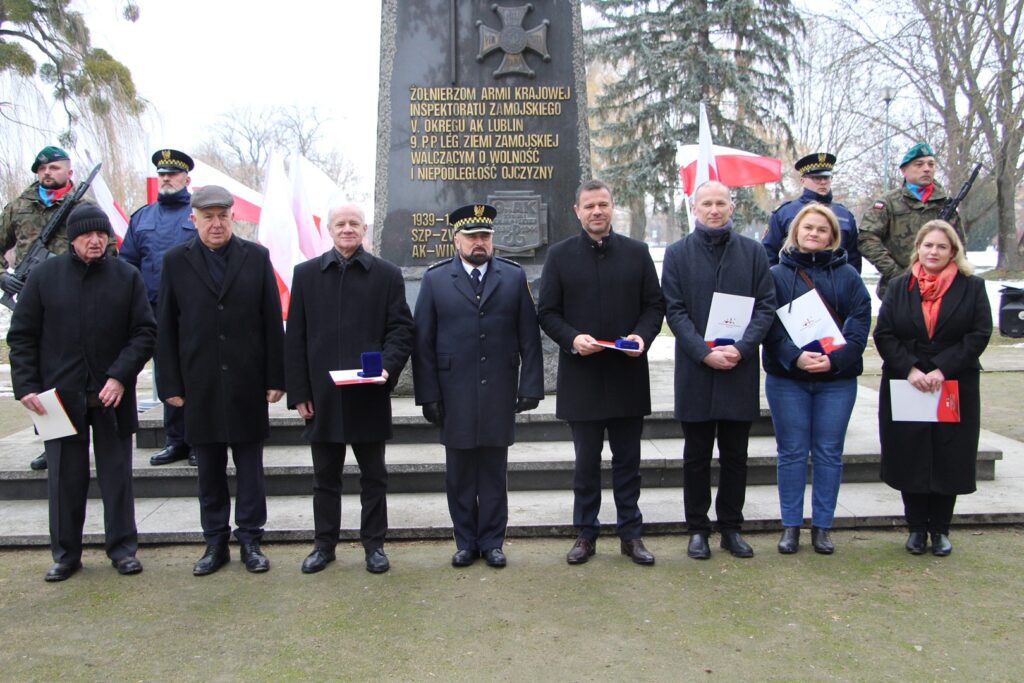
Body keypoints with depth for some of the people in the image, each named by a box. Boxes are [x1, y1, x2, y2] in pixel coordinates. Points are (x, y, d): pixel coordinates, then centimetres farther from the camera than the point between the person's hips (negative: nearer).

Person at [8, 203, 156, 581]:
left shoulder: (126, 277, 0)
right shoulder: (44, 275, 1)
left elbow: (145, 331, 0)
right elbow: (21, 336, 4)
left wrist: (120, 376, -12)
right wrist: (26, 387, -5)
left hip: (112, 395, 0)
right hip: (61, 394, 0)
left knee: (117, 475, 8)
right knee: (65, 477, 9)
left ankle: (122, 549, 20)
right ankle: (66, 554, 22)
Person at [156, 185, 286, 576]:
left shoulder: (256, 258, 2)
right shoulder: (176, 262, 4)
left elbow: (272, 321, 1)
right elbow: (166, 328, 4)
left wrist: (275, 378, -3)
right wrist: (170, 384, -1)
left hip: (247, 383, -1)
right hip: (199, 386, 1)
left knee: (250, 467, 7)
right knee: (209, 470, 10)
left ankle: (250, 540, 18)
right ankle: (215, 542, 21)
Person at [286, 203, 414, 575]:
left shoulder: (387, 275, 2)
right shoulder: (306, 274, 6)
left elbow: (401, 329, 1)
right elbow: (295, 337, 5)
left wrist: (387, 366, -18)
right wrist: (298, 392, -1)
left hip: (369, 394, -1)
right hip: (322, 395, 1)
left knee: (373, 475, 9)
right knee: (325, 475, 12)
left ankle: (374, 544, 22)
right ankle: (324, 544, 25)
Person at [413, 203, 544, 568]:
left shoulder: (514, 277, 5)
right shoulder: (435, 279, 3)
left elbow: (530, 338, 3)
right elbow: (422, 342, 1)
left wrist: (530, 387, -3)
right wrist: (428, 394, -4)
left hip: (499, 395, 0)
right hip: (455, 397, 0)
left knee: (494, 472, 9)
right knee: (459, 474, 9)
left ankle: (492, 542, 21)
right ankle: (465, 542, 23)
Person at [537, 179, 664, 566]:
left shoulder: (637, 253, 7)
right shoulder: (560, 255, 3)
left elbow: (654, 305, 8)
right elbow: (547, 312, 2)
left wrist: (643, 335, -11)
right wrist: (572, 338, -16)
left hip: (628, 373, 1)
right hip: (581, 376, -1)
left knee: (627, 460, 10)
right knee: (586, 461, 8)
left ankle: (631, 534, 22)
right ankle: (585, 534, 21)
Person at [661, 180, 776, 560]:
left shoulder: (753, 252, 5)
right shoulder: (678, 253, 2)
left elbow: (766, 306, 1)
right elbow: (674, 310, -4)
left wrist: (741, 348, -13)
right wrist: (704, 353, -15)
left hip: (740, 371, 1)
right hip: (695, 372, -1)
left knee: (735, 456, 10)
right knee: (697, 456, 8)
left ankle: (731, 528, 23)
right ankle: (698, 530, 20)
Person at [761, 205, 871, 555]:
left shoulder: (848, 276, 6)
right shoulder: (777, 274, 4)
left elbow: (860, 324, -1)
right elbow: (769, 325, -4)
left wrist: (834, 359, -15)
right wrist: (795, 357, -19)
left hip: (837, 378, 1)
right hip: (787, 378, -1)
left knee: (829, 453, 6)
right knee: (792, 452, 4)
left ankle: (822, 527, 18)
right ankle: (791, 526, 14)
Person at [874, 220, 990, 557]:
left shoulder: (972, 287, 4)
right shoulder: (899, 287, 7)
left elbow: (979, 335, -5)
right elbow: (883, 334, 0)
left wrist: (942, 369, -15)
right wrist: (910, 369, -14)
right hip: (904, 387, 1)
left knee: (949, 460, 4)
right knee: (910, 460, 4)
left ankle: (940, 529, 18)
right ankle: (917, 528, 18)